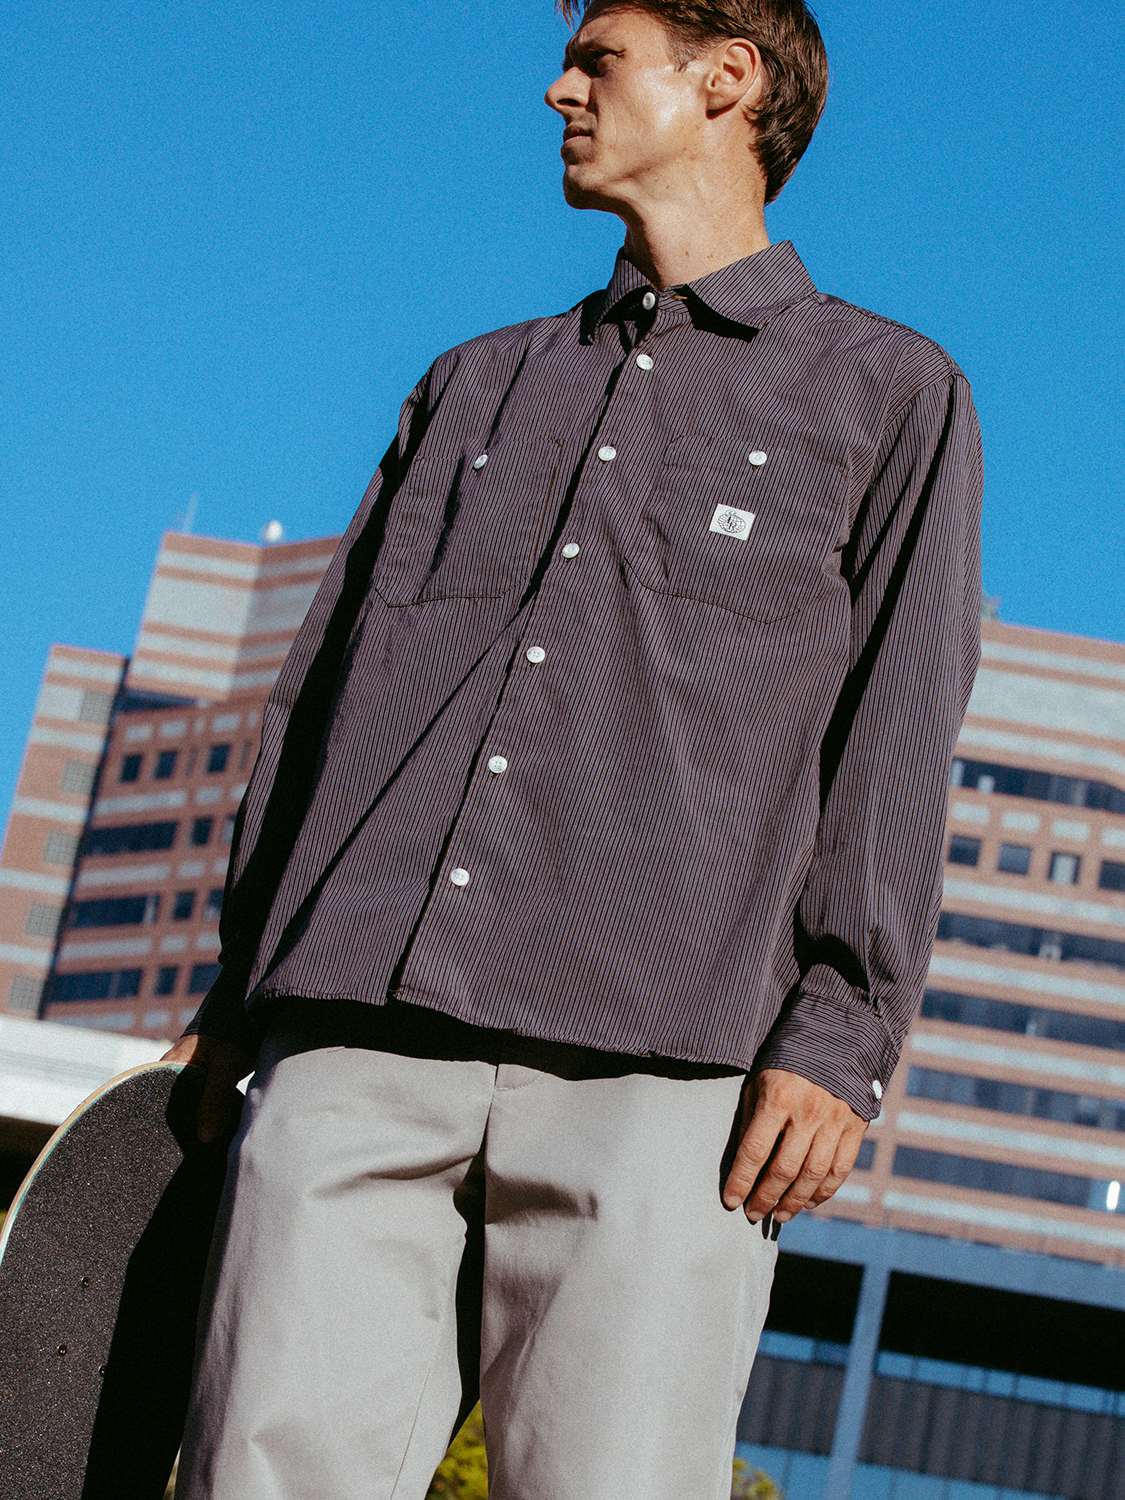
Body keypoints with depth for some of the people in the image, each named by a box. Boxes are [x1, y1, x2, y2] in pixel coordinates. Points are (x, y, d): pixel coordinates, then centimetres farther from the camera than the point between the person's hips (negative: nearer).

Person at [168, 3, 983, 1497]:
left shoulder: (891, 394, 16)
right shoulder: (472, 387, 28)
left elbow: (893, 737, 5)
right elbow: (320, 686, 24)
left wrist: (839, 1036, -8)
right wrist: (244, 980, 15)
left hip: (654, 1064, -3)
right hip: (355, 1045, 4)